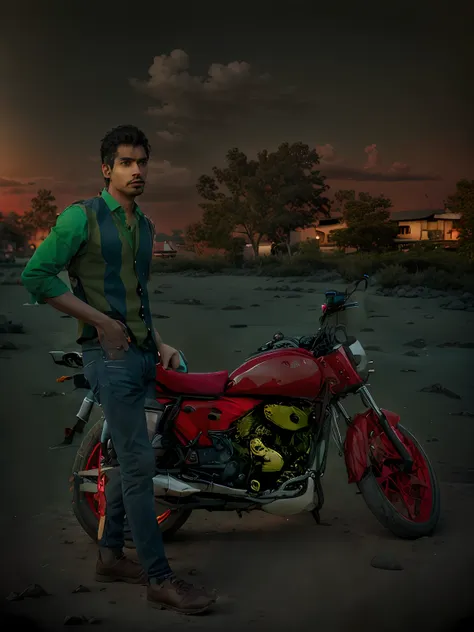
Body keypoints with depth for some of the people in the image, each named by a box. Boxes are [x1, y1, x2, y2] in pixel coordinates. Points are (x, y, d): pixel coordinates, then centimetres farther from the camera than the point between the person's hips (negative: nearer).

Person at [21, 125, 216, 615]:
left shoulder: (145, 227, 17)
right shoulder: (81, 217, -5)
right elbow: (35, 275, -11)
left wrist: (158, 343, 12)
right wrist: (102, 322, -13)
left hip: (142, 354, 8)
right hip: (110, 354, -8)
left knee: (130, 460, 13)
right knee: (139, 463, -10)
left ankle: (110, 555, 27)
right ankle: (159, 579, -4)